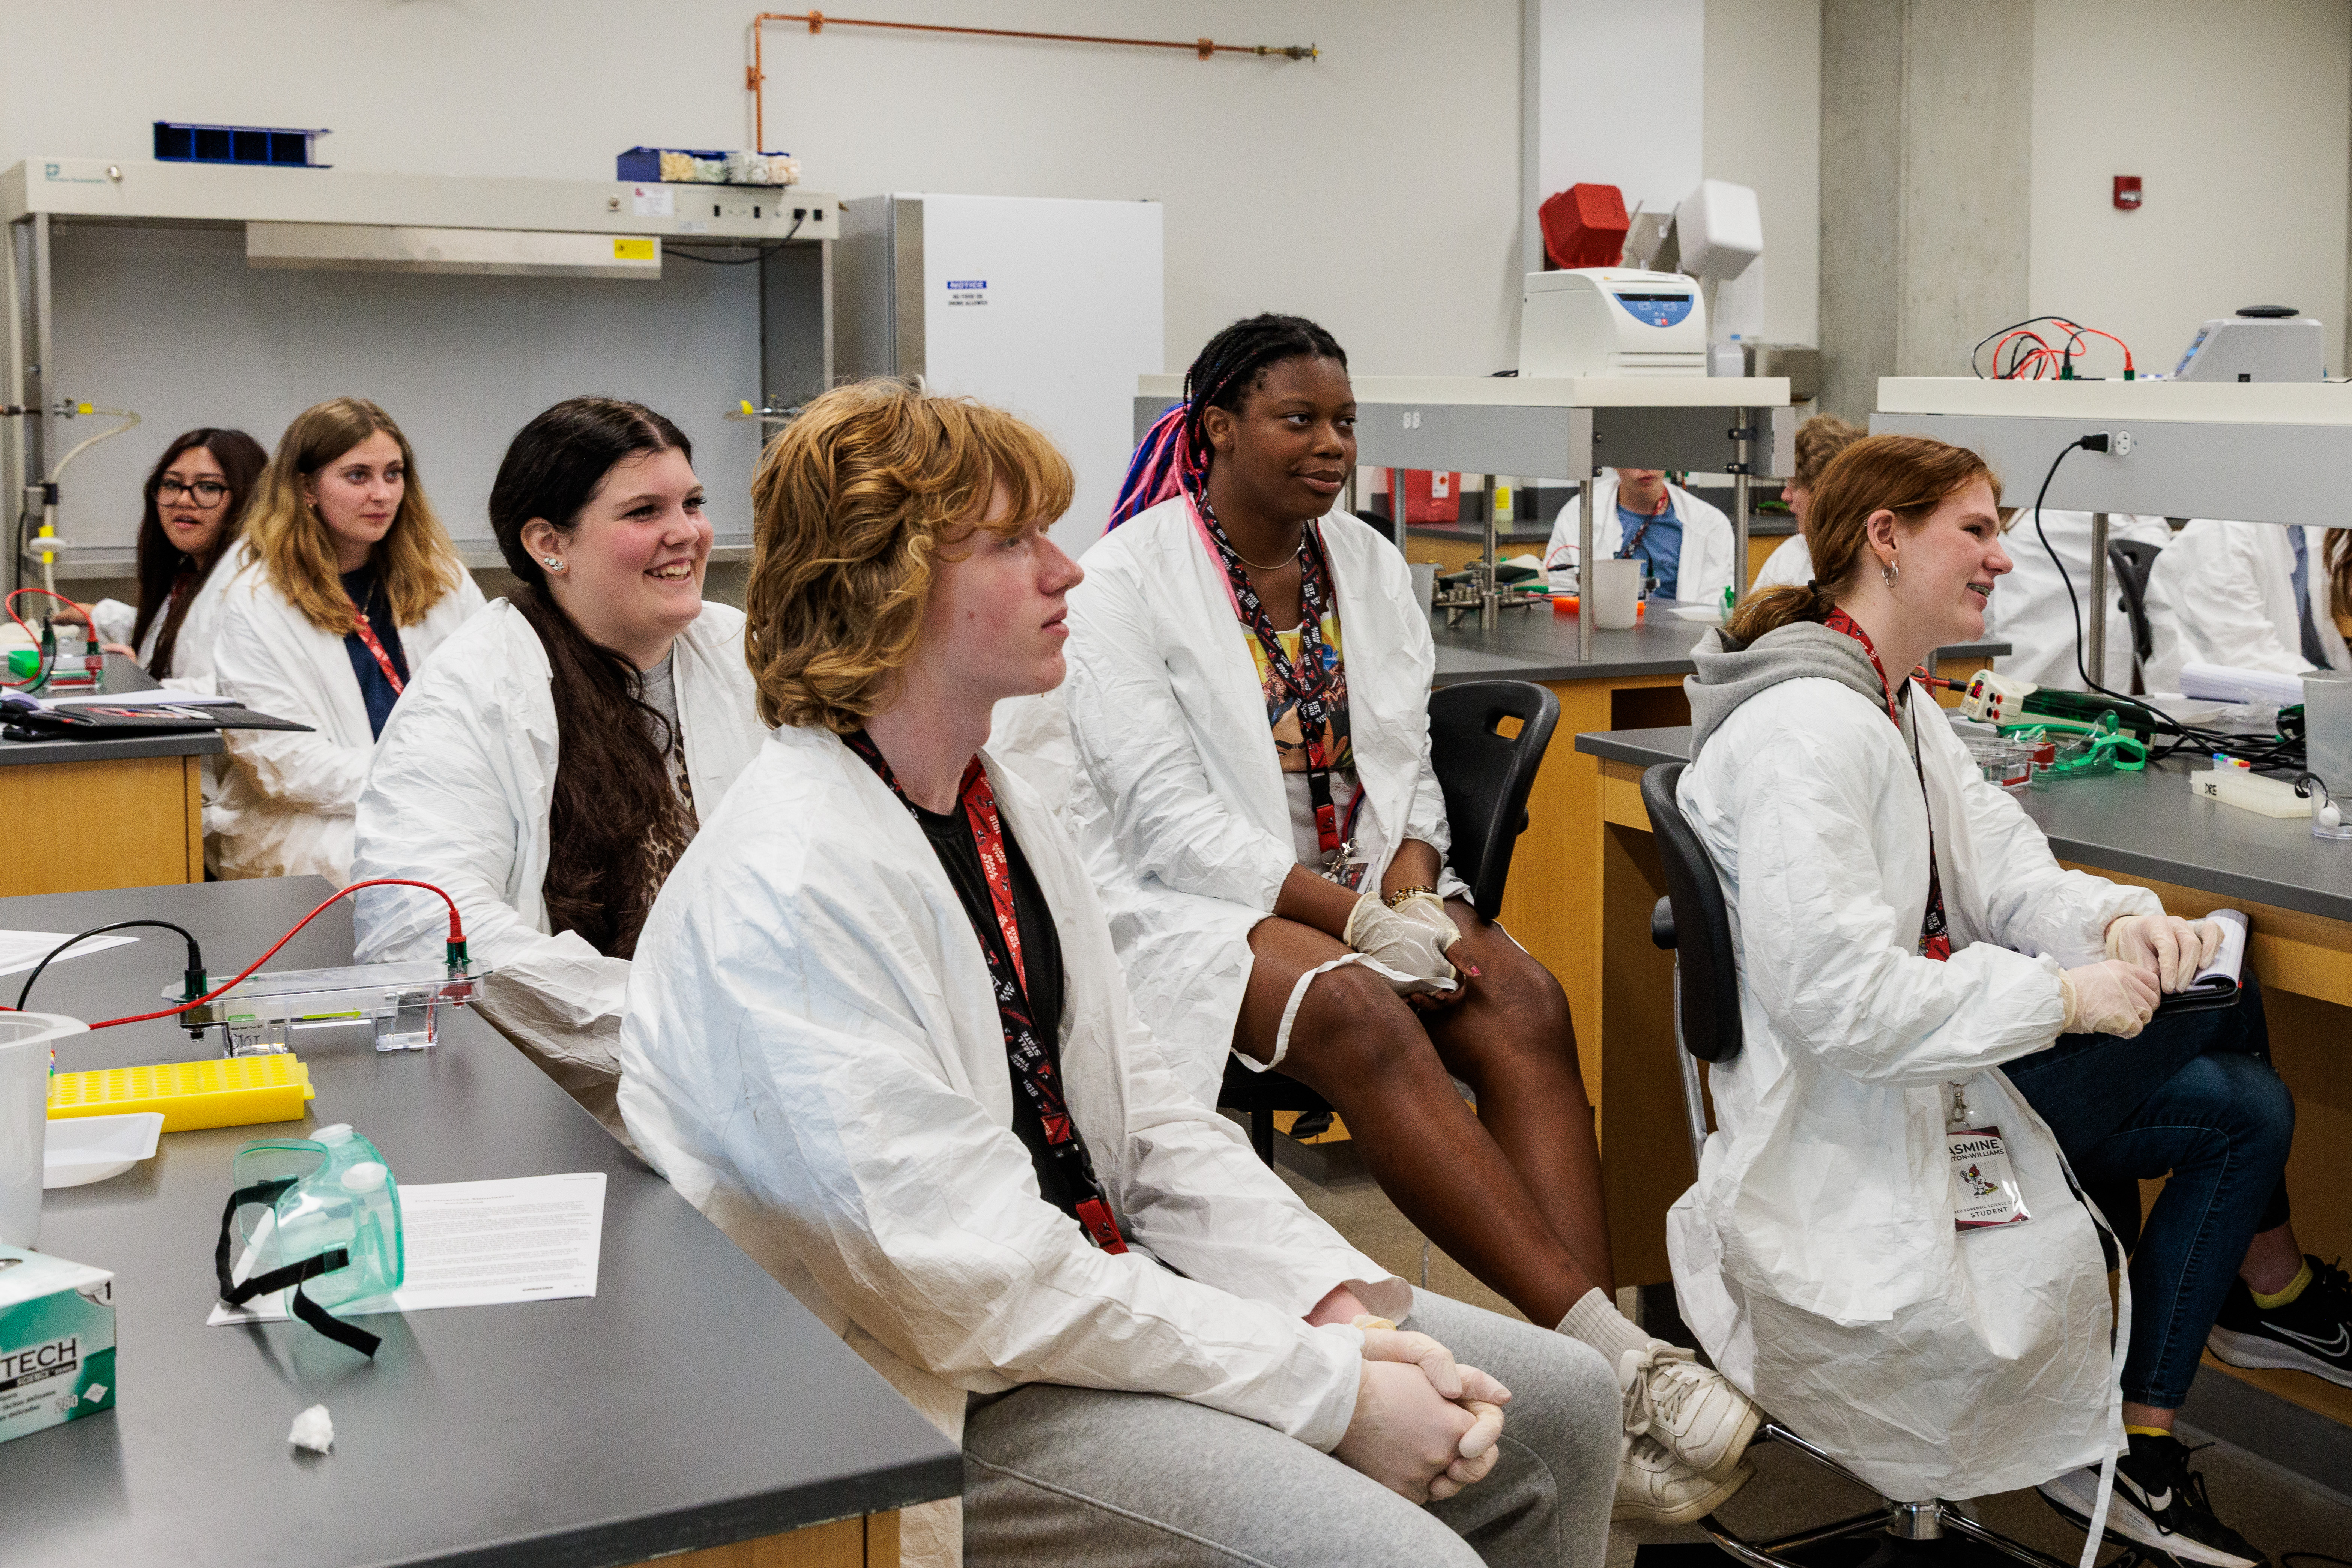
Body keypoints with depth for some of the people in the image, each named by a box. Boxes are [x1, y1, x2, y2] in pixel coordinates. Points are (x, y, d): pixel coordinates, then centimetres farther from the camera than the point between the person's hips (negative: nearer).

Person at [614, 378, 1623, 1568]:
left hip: (1106, 1279, 9)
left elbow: (1141, 1107, 9)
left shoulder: (994, 805, 9)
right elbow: (979, 1276, -24)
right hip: (940, 1407, -9)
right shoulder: (791, 886, -21)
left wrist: (1338, 1301, -5)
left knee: (1562, 1407, 6)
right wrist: (1328, 1389, -20)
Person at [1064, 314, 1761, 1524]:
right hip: (1191, 903, -5)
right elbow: (1166, 811, -14)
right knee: (1362, 1018, -35)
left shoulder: (1368, 566, 13)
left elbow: (1404, 764, 13)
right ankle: (1610, 1348, -38)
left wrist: (1410, 881, -11)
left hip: (1364, 889, 6)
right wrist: (1345, 914, -22)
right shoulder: (1126, 581, -5)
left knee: (1525, 1003, -25)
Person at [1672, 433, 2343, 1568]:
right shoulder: (1809, 728, -24)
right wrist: (2065, 997, -26)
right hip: (1856, 1126, -10)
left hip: (1930, 1051, 10)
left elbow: (1996, 866, 5)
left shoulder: (1896, 704, 9)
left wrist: (2116, 920, -16)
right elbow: (1834, 996, -31)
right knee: (2241, 1109, -8)